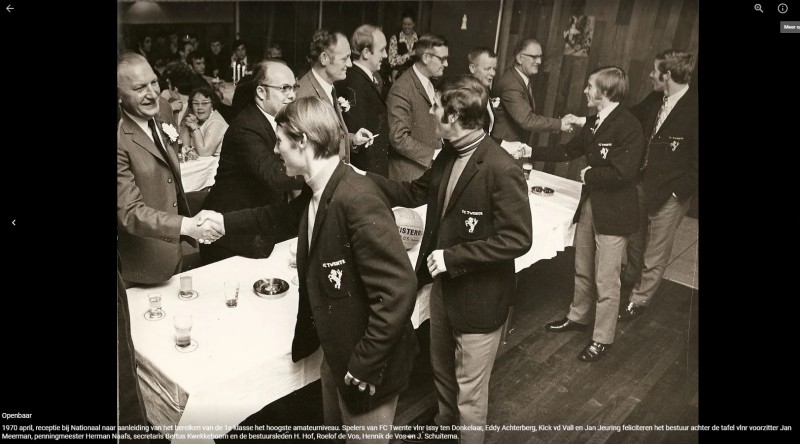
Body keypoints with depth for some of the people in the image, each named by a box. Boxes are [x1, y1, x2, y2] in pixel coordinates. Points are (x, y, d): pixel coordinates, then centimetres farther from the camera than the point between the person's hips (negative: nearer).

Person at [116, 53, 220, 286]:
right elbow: (130, 213, -28)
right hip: (142, 263, -7)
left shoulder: (162, 109, -3)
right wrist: (187, 226, -40)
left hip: (172, 248, 7)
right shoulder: (121, 140, -27)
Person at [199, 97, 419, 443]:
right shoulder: (318, 193, -1)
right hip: (335, 352, 8)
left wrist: (364, 367, -25)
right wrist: (223, 221, 26)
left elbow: (398, 290, -31)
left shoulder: (358, 200, -29)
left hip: (367, 362, -8)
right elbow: (283, 217, 22)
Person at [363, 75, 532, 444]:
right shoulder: (448, 156, 0)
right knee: (442, 370, 28)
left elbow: (518, 239, -24)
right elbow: (413, 193, 12)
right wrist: (363, 177, 1)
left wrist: (453, 256, -23)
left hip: (478, 296, -8)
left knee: (469, 387, 11)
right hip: (443, 285, 8)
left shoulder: (502, 170, -25)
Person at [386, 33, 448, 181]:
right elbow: (399, 138, -21)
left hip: (431, 169, 8)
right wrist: (433, 154, -19)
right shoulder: (401, 89, -16)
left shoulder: (431, 83, 11)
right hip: (411, 174, -8)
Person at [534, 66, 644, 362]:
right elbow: (568, 151, 15)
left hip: (613, 211, -8)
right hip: (589, 204, 8)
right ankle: (578, 317, 43)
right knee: (582, 271, 23)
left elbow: (621, 172, -27)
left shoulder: (628, 126, -20)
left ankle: (602, 340, 20)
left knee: (606, 281, 4)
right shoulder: (593, 122, 6)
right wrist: (531, 152, 10)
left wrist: (588, 175, -13)